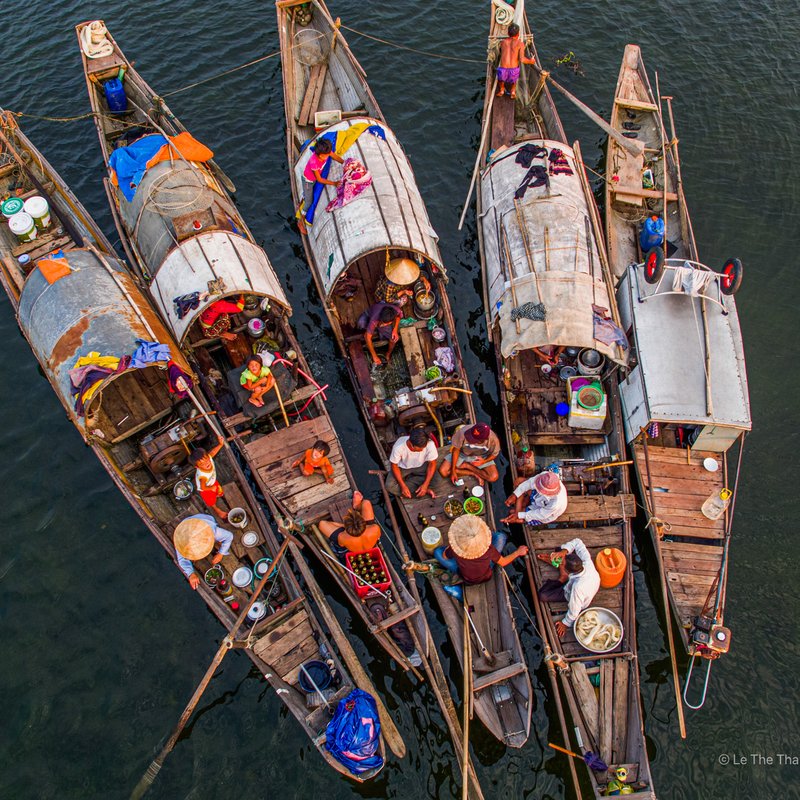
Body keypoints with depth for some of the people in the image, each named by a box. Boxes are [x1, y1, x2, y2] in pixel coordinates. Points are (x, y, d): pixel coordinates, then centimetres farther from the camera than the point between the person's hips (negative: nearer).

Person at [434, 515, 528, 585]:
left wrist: (451, 543, 0)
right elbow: (503, 563, -17)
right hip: (486, 577, 0)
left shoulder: (454, 550, -39)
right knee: (501, 536, -1)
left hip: (466, 579, 0)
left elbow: (444, 557, -14)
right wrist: (518, 552, -2)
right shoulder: (488, 549, -39)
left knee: (437, 551, 5)